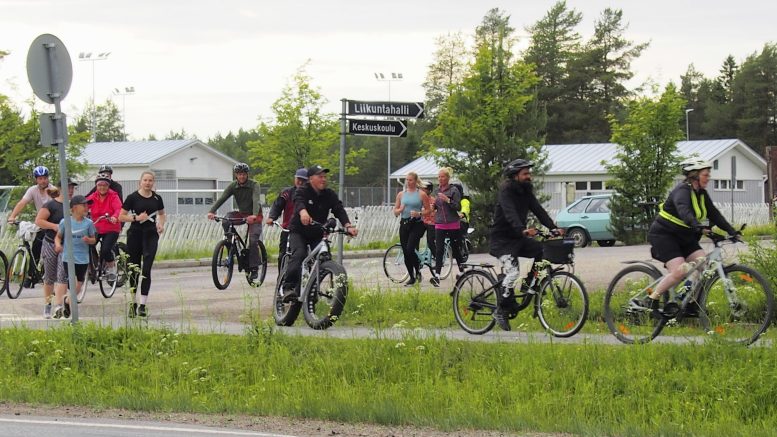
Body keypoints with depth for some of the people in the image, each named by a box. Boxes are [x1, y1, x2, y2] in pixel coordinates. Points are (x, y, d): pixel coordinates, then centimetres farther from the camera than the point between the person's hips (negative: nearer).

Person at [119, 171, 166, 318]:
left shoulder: (157, 198, 6)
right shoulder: (133, 198, -3)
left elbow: (162, 214, 23)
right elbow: (121, 216, -2)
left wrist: (161, 224, 3)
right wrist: (137, 218, -15)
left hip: (151, 234, 1)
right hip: (135, 234, -1)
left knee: (146, 270, -9)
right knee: (134, 270, 6)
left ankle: (142, 305, -9)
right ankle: (133, 303, 20)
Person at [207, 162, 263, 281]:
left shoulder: (254, 185, -17)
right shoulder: (233, 186, -5)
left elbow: (256, 200, -32)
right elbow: (222, 199, -17)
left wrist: (254, 215, -50)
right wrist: (212, 211, -33)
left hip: (254, 216, -4)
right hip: (241, 213, 4)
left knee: (253, 240, -18)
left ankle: (254, 268, -10)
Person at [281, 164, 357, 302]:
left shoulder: (329, 195, -1)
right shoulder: (302, 191, -12)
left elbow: (339, 210, -15)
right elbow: (299, 202, -35)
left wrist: (348, 226, -35)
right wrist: (303, 212, -60)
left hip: (318, 234, 5)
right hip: (299, 232, -4)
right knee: (299, 254, -29)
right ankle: (288, 288, -36)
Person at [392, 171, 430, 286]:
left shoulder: (421, 194, 0)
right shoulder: (401, 194, 11)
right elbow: (395, 212, 13)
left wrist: (419, 214, -17)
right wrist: (400, 209, -9)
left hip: (416, 224, -4)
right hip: (404, 224, 5)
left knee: (410, 249, -18)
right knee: (405, 252, 3)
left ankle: (417, 270, 5)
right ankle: (412, 277, 14)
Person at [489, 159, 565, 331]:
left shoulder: (526, 191, 7)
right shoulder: (506, 191, -16)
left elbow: (538, 210, -2)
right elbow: (510, 214, -33)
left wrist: (553, 228, -17)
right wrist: (523, 230, -50)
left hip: (518, 239, 7)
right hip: (502, 240, -7)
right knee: (513, 271, -25)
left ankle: (530, 282, 4)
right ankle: (501, 311, -16)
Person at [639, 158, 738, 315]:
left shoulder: (701, 194, 7)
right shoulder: (682, 191, -20)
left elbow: (714, 214, 5)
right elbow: (684, 210, -39)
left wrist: (731, 231, -6)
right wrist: (698, 226, -56)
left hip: (684, 238, 9)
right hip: (664, 235, -9)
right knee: (680, 271, -23)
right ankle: (650, 301, -14)